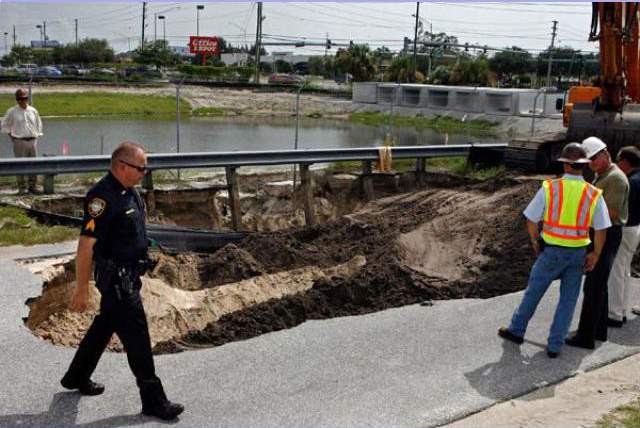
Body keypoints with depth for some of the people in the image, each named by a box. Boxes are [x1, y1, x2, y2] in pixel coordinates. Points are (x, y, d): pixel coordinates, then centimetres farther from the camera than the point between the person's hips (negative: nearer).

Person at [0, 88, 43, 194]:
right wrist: (11, 136, 3)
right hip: (19, 142, -3)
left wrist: (37, 135, 14)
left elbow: (38, 124, 22)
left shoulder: (33, 111, 8)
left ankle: (32, 186, 13)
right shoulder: (12, 112, -1)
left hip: (33, 141, 4)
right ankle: (21, 187, 3)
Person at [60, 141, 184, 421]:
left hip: (129, 275, 10)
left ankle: (77, 377, 40)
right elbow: (86, 245, -23)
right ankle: (153, 400, 6)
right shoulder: (103, 196, -22)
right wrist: (81, 290, -22)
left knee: (104, 326, 22)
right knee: (136, 337, -4)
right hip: (115, 279, -10)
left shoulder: (129, 192, 8)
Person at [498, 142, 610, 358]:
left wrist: (534, 240, 11)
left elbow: (531, 220, -6)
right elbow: (601, 229, -4)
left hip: (551, 251, -1)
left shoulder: (549, 188, -11)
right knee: (568, 299, 12)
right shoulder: (594, 194, -6)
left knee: (533, 291, 15)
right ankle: (555, 345, 15)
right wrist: (595, 254, 8)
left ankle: (516, 330, 31)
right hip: (578, 252, 2)